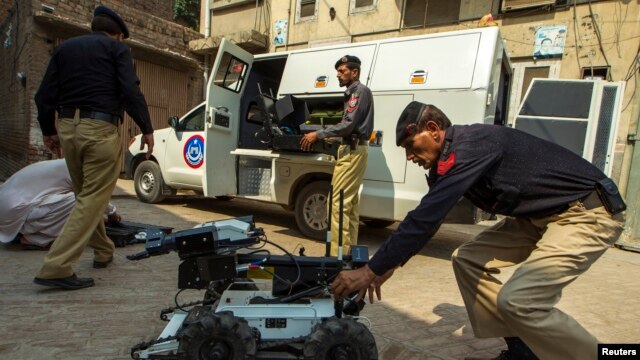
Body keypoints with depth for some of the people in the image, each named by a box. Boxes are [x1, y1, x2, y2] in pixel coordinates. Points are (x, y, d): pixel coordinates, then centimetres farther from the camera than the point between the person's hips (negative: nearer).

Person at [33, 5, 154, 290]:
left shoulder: (65, 48, 19)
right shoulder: (116, 48, 4)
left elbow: (44, 94, 14)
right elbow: (130, 91, -10)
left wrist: (48, 130, 22)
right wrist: (146, 129, -6)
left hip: (67, 127, 7)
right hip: (100, 128, -6)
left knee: (85, 195, 18)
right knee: (93, 198, -5)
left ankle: (103, 251, 30)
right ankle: (56, 268, -10)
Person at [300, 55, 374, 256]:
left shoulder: (360, 91, -9)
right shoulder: (353, 92, 21)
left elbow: (348, 124, -19)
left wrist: (318, 135, -17)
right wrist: (328, 138, 14)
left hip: (353, 151, -11)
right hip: (352, 149, 11)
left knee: (339, 202, -12)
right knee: (350, 202, 12)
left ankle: (338, 253, -10)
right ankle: (349, 249, 19)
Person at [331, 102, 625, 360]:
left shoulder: (469, 146, -26)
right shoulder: (450, 158, 3)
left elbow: (425, 217, -32)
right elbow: (428, 216, 8)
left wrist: (371, 270, -28)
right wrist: (388, 265, 4)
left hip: (587, 213, -9)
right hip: (540, 214, 9)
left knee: (517, 300, -22)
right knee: (468, 259, 3)